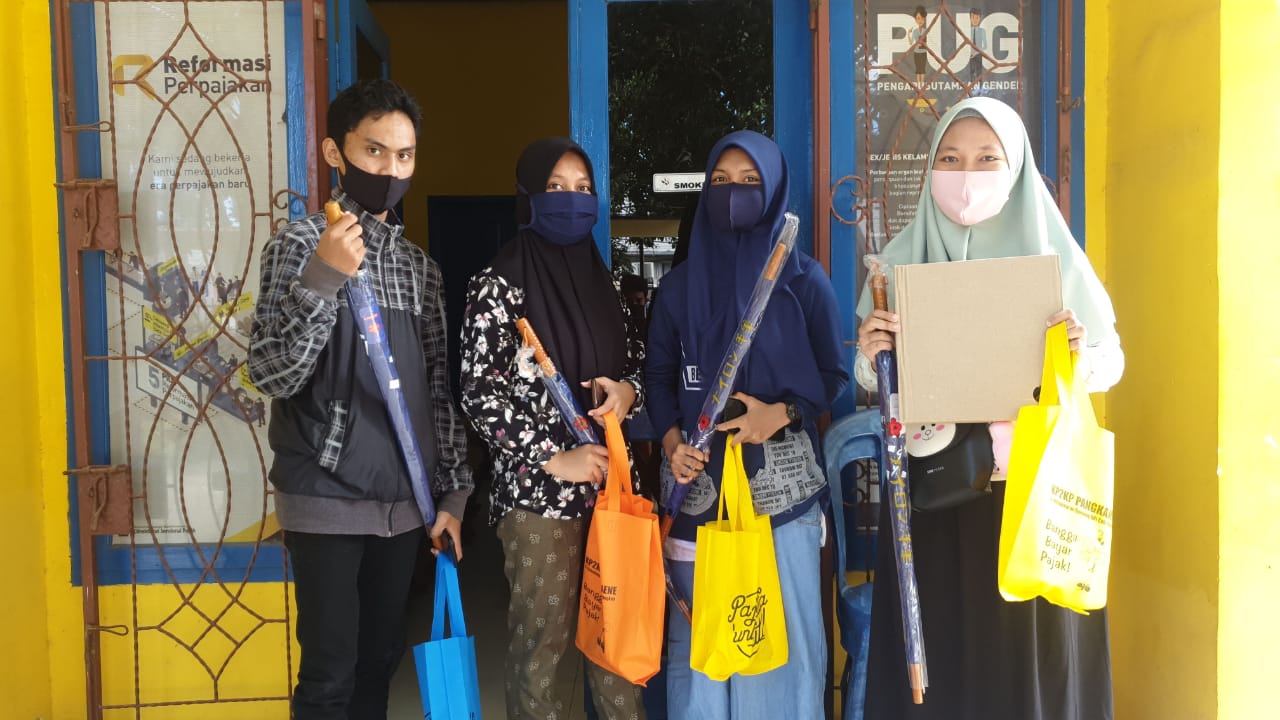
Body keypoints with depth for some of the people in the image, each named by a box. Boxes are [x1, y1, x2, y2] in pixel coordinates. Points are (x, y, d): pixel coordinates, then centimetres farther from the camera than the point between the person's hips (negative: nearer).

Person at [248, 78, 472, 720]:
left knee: (380, 661, 14)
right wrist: (321, 280, -26)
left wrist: (453, 492, 8)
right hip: (327, 503, -5)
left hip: (403, 502, 5)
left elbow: (438, 387, 12)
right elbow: (272, 375, -15)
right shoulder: (301, 245, -5)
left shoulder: (419, 266, 10)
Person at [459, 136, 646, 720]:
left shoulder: (604, 281, 10)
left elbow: (634, 361, 18)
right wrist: (554, 459, -15)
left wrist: (628, 390, -5)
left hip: (612, 481, 5)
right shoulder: (500, 286, -6)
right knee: (545, 634, 5)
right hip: (537, 489, -5)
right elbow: (479, 395, -10)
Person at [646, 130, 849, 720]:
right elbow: (658, 376, 9)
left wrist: (781, 414, -13)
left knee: (783, 626, 2)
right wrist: (672, 439, -8)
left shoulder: (804, 280, 3)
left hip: (782, 479, -1)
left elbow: (832, 373, 4)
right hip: (698, 479, 1)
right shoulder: (679, 285, 8)